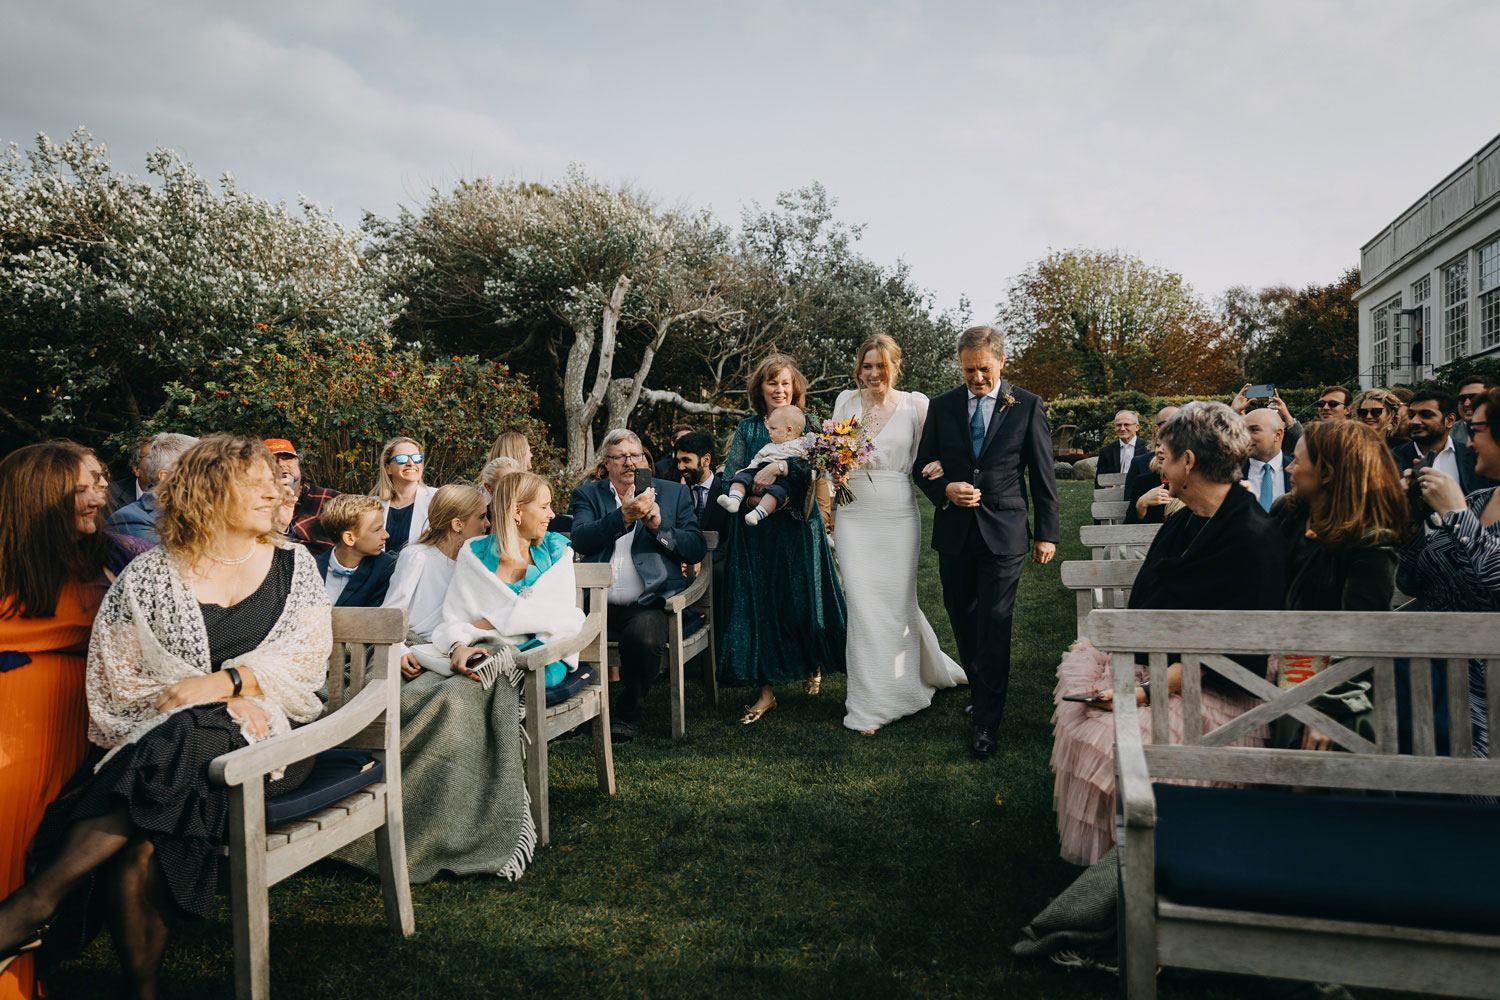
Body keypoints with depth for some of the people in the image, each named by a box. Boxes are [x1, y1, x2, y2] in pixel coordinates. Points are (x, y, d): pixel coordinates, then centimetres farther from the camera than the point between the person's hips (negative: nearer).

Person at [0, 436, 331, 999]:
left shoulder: (293, 564, 11)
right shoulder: (149, 577, 7)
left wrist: (221, 683, -14)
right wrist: (226, 701, -12)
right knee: (138, 840, -31)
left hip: (271, 733, 0)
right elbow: (119, 679, 1)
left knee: (180, 740, -33)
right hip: (161, 745, 1)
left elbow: (308, 658, 2)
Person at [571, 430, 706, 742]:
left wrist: (658, 526, -7)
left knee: (644, 636, -33)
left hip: (647, 602, -1)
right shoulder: (587, 494, 15)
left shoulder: (674, 493, 15)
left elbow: (697, 550, 7)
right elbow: (580, 540, -5)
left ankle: (627, 714, -5)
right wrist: (624, 516, -18)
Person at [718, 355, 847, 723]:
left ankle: (812, 665, 30)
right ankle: (767, 689, 7)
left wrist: (781, 467, -25)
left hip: (798, 527, -1)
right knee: (759, 602, 0)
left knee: (802, 599, 1)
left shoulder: (807, 424, 7)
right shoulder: (747, 429, 11)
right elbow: (731, 475, 3)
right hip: (756, 530, 2)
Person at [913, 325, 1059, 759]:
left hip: (1003, 533, -3)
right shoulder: (942, 406, 6)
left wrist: (1047, 533, 1)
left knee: (994, 627, -5)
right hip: (954, 532, 3)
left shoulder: (1027, 406, 0)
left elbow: (1043, 475, 3)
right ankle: (980, 690, 33)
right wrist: (945, 490, -11)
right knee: (963, 622, 12)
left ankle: (986, 723, 3)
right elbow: (922, 465, 10)